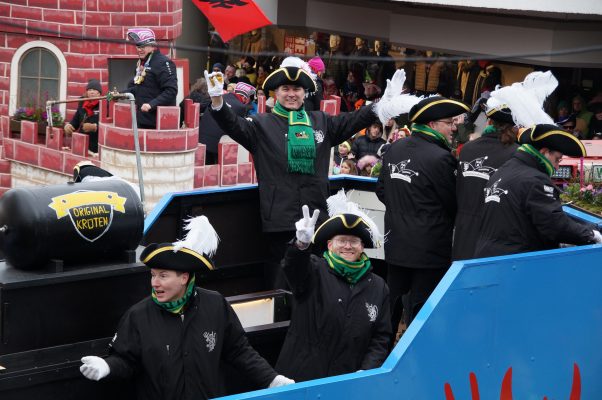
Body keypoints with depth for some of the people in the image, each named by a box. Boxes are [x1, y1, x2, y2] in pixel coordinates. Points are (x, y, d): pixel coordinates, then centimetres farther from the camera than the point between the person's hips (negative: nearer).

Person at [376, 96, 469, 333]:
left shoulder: (394, 149, 3)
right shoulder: (441, 158, -19)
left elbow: (382, 191, 13)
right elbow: (452, 204, -9)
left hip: (395, 244, 7)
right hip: (430, 249, -7)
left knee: (391, 304, 18)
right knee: (420, 310, 2)